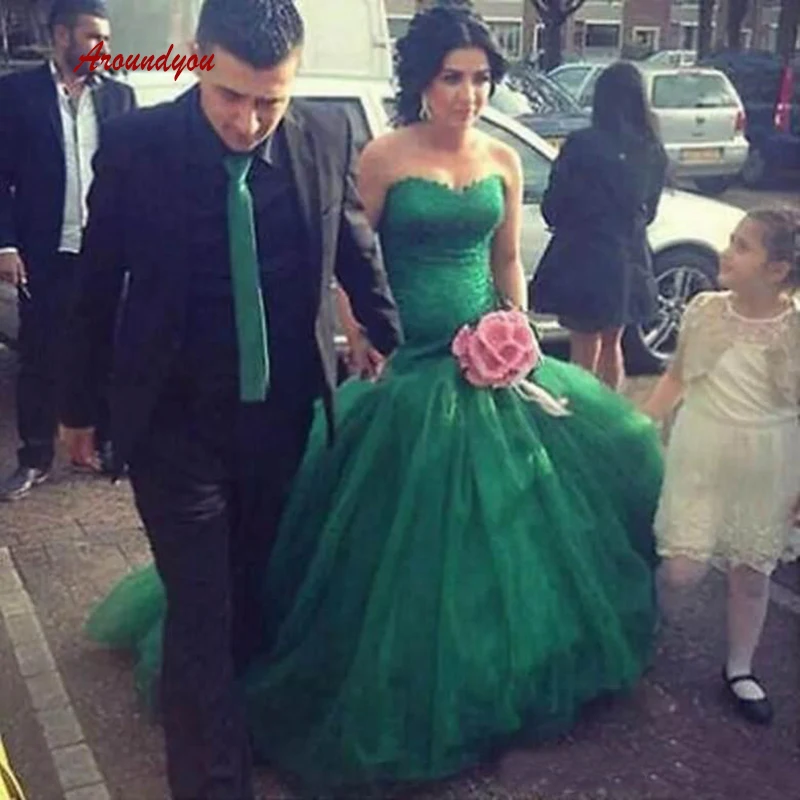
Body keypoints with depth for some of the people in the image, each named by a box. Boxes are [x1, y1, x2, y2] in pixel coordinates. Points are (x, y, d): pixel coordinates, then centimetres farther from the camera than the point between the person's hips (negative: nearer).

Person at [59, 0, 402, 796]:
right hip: (175, 424, -3)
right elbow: (97, 286, -3)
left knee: (259, 594, 20)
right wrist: (78, 406, 5)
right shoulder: (136, 147, -14)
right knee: (202, 614, 0)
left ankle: (249, 715, 46)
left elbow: (357, 254, 7)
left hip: (285, 418, 3)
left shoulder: (327, 136, -9)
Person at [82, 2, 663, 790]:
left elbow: (507, 262, 13)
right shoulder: (384, 158, -8)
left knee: (500, 511, 14)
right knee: (406, 527, 4)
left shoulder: (503, 159, 5)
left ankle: (493, 663, 38)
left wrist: (519, 335, 2)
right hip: (408, 363, -5)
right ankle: (408, 685, 26)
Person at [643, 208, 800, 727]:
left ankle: (740, 670, 36)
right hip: (700, 457, 1)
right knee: (683, 568, -2)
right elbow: (678, 376, 8)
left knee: (753, 569, 14)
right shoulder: (705, 310, -6)